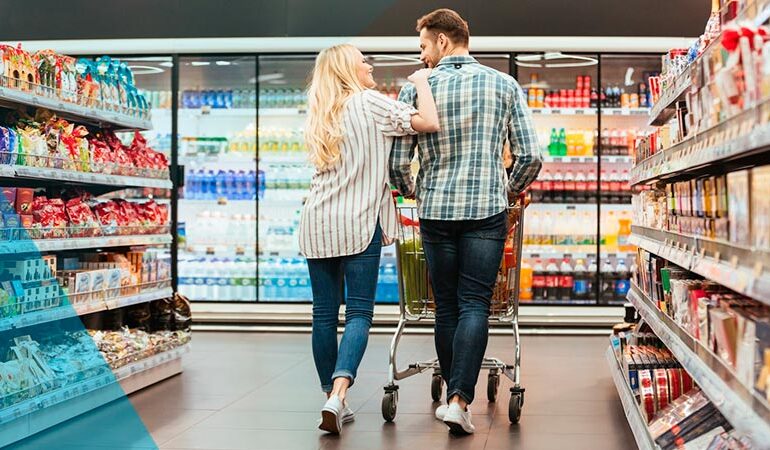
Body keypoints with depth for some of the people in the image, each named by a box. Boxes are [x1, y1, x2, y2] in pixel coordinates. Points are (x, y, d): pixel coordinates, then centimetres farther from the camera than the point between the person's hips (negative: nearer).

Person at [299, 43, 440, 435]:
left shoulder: (320, 116, 17)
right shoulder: (369, 102, -3)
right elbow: (428, 123, -13)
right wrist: (421, 81, 1)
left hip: (317, 225, 6)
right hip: (358, 224, -6)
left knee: (324, 314, 8)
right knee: (359, 312, -3)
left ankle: (332, 400, 13)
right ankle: (338, 394, -20)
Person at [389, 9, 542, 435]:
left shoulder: (416, 89, 0)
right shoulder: (504, 85, 3)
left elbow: (397, 165, 0)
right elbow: (531, 156, -1)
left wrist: (412, 191, 22)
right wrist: (509, 190, 18)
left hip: (435, 212, 1)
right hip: (487, 211, 0)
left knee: (446, 307, 11)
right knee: (474, 306, 0)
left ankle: (455, 394, 20)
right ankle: (459, 399, -12)